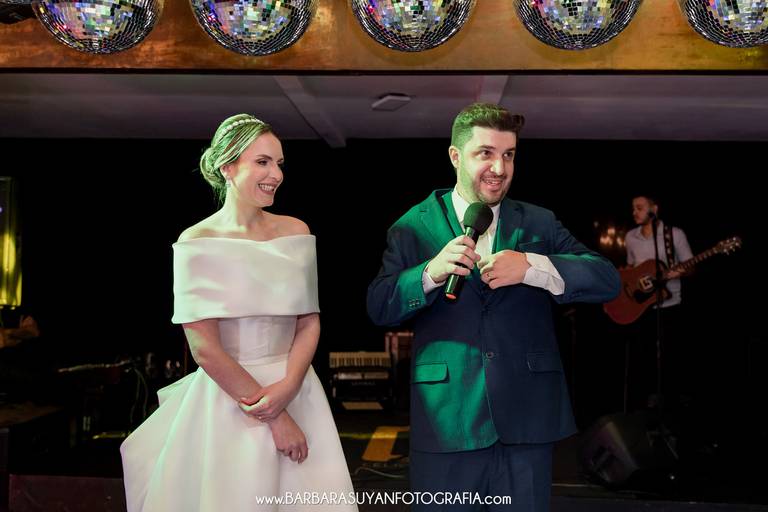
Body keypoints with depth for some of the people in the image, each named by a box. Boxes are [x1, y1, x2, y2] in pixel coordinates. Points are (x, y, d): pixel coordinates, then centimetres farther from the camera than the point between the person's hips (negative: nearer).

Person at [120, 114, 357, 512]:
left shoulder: (295, 232, 3)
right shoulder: (197, 241, -8)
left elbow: (309, 322, 2)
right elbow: (204, 347, -12)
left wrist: (287, 389, -16)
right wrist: (273, 417, -13)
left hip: (296, 393, 4)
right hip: (226, 398, -3)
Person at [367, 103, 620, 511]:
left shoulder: (539, 223, 7)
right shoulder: (413, 227, 3)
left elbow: (607, 280, -3)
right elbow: (379, 308, -4)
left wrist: (531, 266, -19)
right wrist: (430, 273, -23)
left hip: (527, 421, 2)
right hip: (446, 424, -1)